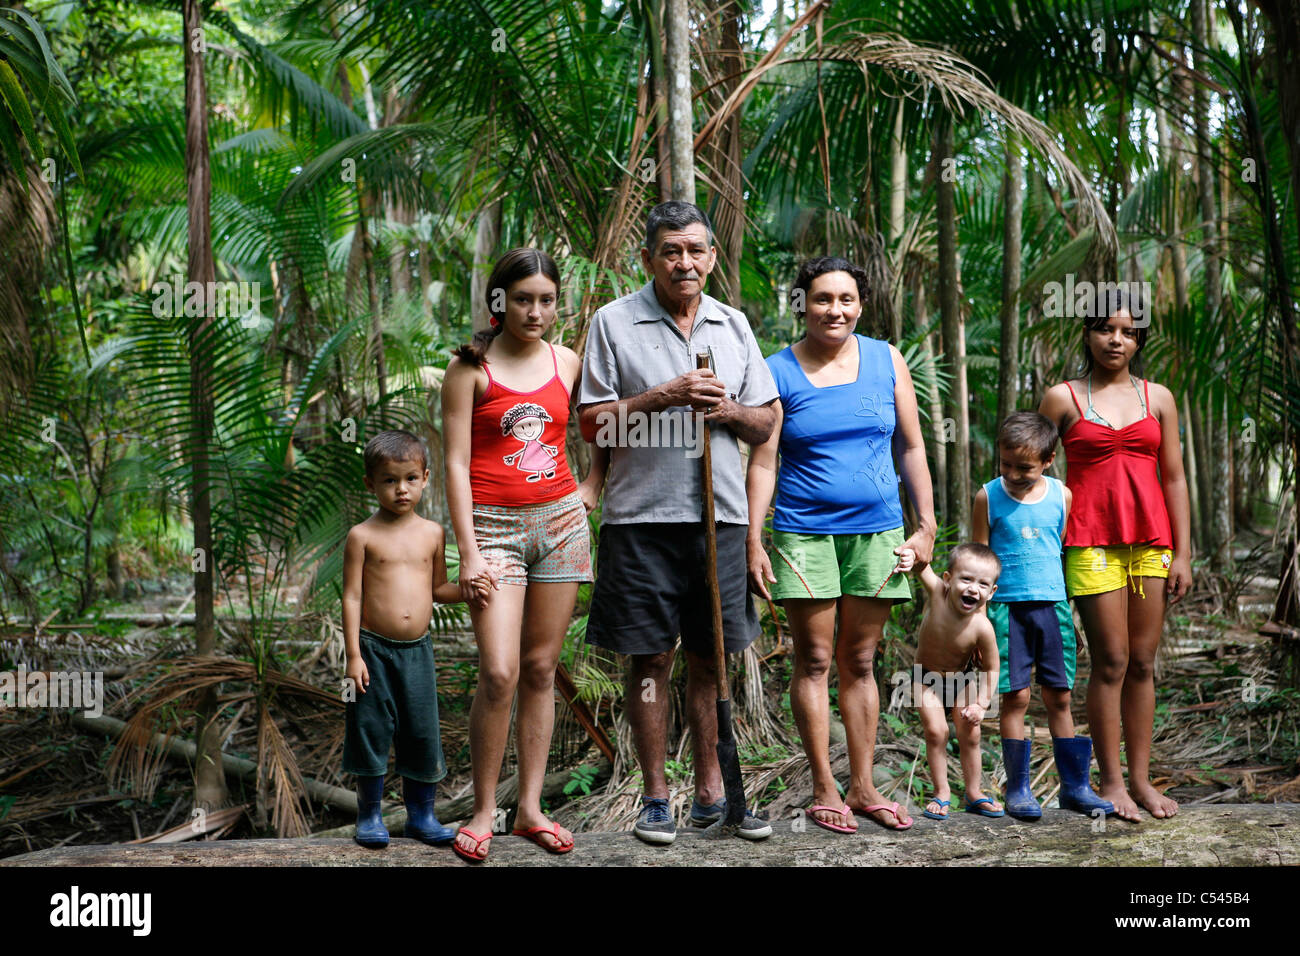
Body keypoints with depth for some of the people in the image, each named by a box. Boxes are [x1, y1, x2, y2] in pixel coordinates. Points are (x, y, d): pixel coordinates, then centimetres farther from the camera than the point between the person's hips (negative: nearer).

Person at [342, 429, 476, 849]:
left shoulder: (432, 533, 6)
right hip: (374, 649, -3)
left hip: (418, 650, 3)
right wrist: (354, 654, -8)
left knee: (423, 732, 7)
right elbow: (352, 597, -4)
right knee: (370, 732, 3)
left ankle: (421, 814, 22)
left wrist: (464, 588, -8)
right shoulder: (363, 536, -4)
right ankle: (369, 816, 19)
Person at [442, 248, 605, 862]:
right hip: (494, 527, -3)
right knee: (499, 674, -11)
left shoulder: (567, 363, 8)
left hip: (560, 522, 3)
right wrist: (468, 552, -12)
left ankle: (530, 806, 14)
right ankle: (482, 811, 3)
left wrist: (592, 488, 8)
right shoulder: (471, 367, -2)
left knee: (541, 669, 6)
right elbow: (456, 463, -6)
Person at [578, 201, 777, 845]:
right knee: (651, 659, 3)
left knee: (710, 659, 9)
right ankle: (655, 798, 13)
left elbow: (765, 425, 14)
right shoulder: (614, 322, 1)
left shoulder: (733, 326, 12)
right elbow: (591, 422, -4)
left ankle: (711, 791, 20)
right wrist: (662, 398, -15)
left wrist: (729, 409, -7)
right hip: (643, 517, -3)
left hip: (721, 515, 3)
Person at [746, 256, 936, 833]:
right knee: (814, 661, 1)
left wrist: (926, 525, 5)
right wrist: (753, 541, -8)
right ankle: (824, 789, 9)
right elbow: (763, 464, -2)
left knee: (860, 662, 8)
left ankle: (862, 787, 15)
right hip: (805, 532, -2)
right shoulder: (779, 372, 0)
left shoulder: (886, 361, 7)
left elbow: (912, 447, 11)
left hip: (877, 531, 2)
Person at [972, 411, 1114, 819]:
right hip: (1007, 606, -2)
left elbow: (1070, 551, 14)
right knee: (1015, 696, -2)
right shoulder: (988, 498, -2)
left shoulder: (1061, 496, 5)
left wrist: (1075, 607, 14)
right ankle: (1018, 788, 7)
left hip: (1053, 604, 2)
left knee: (1059, 696, 6)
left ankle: (1074, 785, 15)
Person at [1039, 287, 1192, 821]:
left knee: (1143, 663, 6)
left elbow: (1174, 479, 11)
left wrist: (1182, 553, 5)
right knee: (1111, 662, -4)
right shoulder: (1062, 398, 3)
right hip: (1091, 542, -3)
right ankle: (1110, 782, 5)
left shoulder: (1158, 398, 11)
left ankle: (1141, 779, 14)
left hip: (1151, 540, 3)